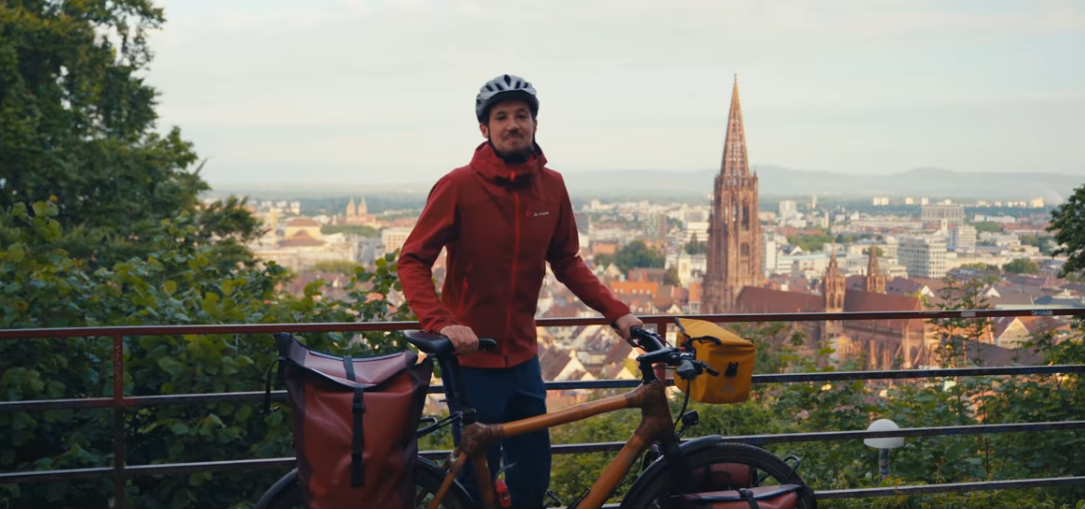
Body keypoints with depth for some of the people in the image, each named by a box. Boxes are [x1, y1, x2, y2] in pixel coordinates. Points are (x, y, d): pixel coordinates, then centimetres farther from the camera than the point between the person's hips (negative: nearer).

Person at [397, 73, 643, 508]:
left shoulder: (551, 186, 0)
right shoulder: (458, 186, -13)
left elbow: (567, 262, 10)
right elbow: (413, 262, -13)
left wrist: (616, 312, -2)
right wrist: (441, 324, -29)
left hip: (522, 356, 4)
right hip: (470, 359, -4)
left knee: (534, 471, 12)